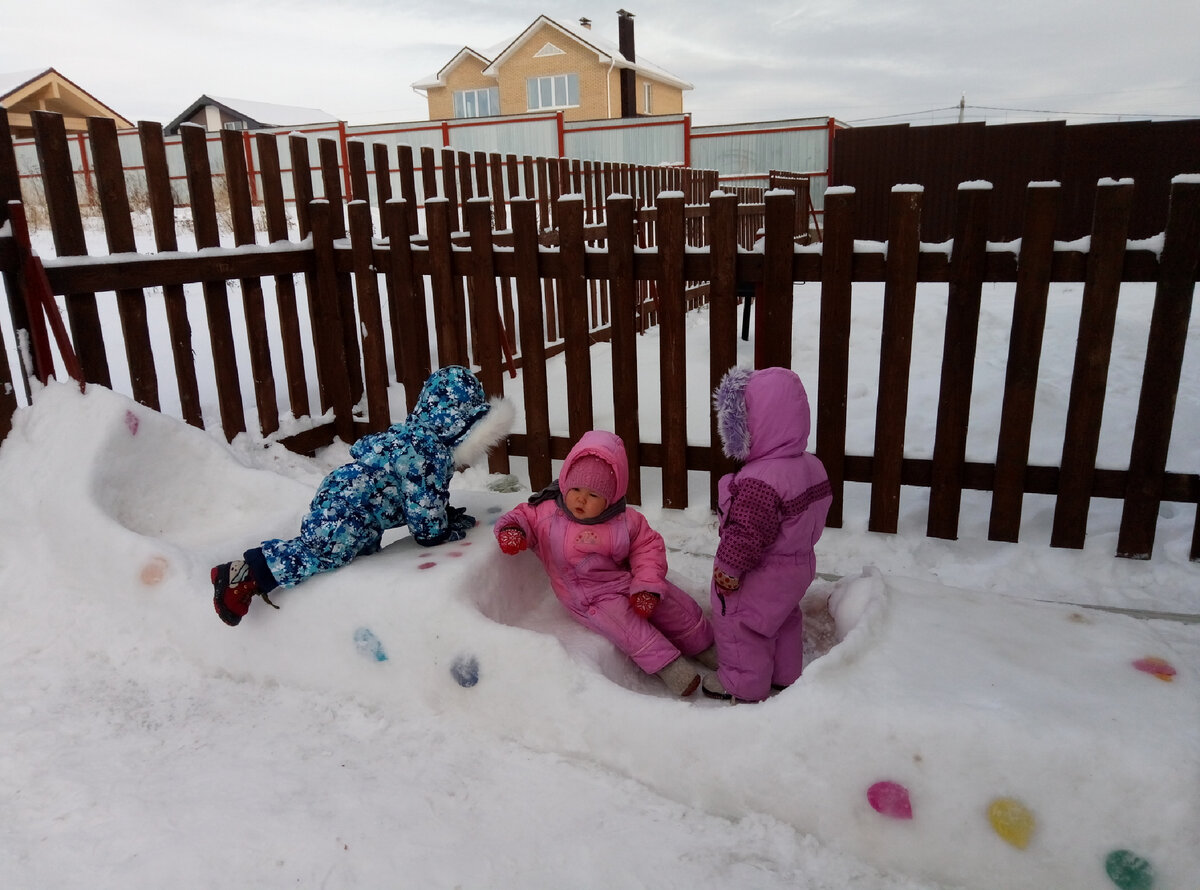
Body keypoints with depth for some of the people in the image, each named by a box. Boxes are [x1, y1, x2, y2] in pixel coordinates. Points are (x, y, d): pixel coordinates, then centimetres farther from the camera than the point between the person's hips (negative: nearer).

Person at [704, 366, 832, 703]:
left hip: (761, 576, -9)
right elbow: (815, 518, 9)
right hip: (799, 564, 9)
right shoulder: (813, 465, -4)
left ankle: (742, 684, 28)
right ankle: (785, 674, 45)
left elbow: (746, 535, -30)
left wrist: (727, 568, -16)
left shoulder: (759, 481, -34)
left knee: (738, 625, 12)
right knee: (784, 620, 28)